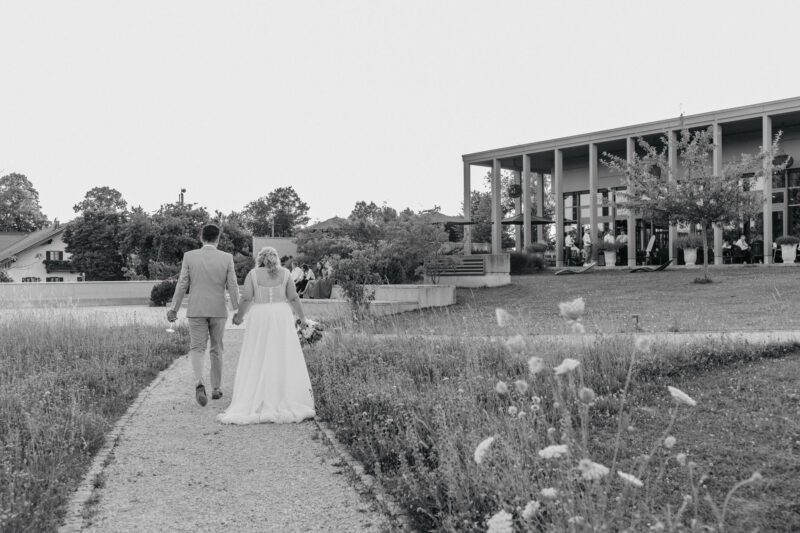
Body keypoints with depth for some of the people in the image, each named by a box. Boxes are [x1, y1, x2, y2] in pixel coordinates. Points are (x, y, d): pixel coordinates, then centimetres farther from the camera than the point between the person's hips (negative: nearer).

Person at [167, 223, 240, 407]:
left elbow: (182, 285, -3)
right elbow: (232, 286, -4)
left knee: (197, 348, 4)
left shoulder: (189, 256, -4)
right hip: (218, 311, 1)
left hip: (196, 310, 0)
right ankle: (216, 388, 21)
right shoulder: (227, 258, -4)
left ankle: (199, 382, -20)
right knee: (216, 350, 14)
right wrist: (238, 310, 4)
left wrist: (174, 309, 4)